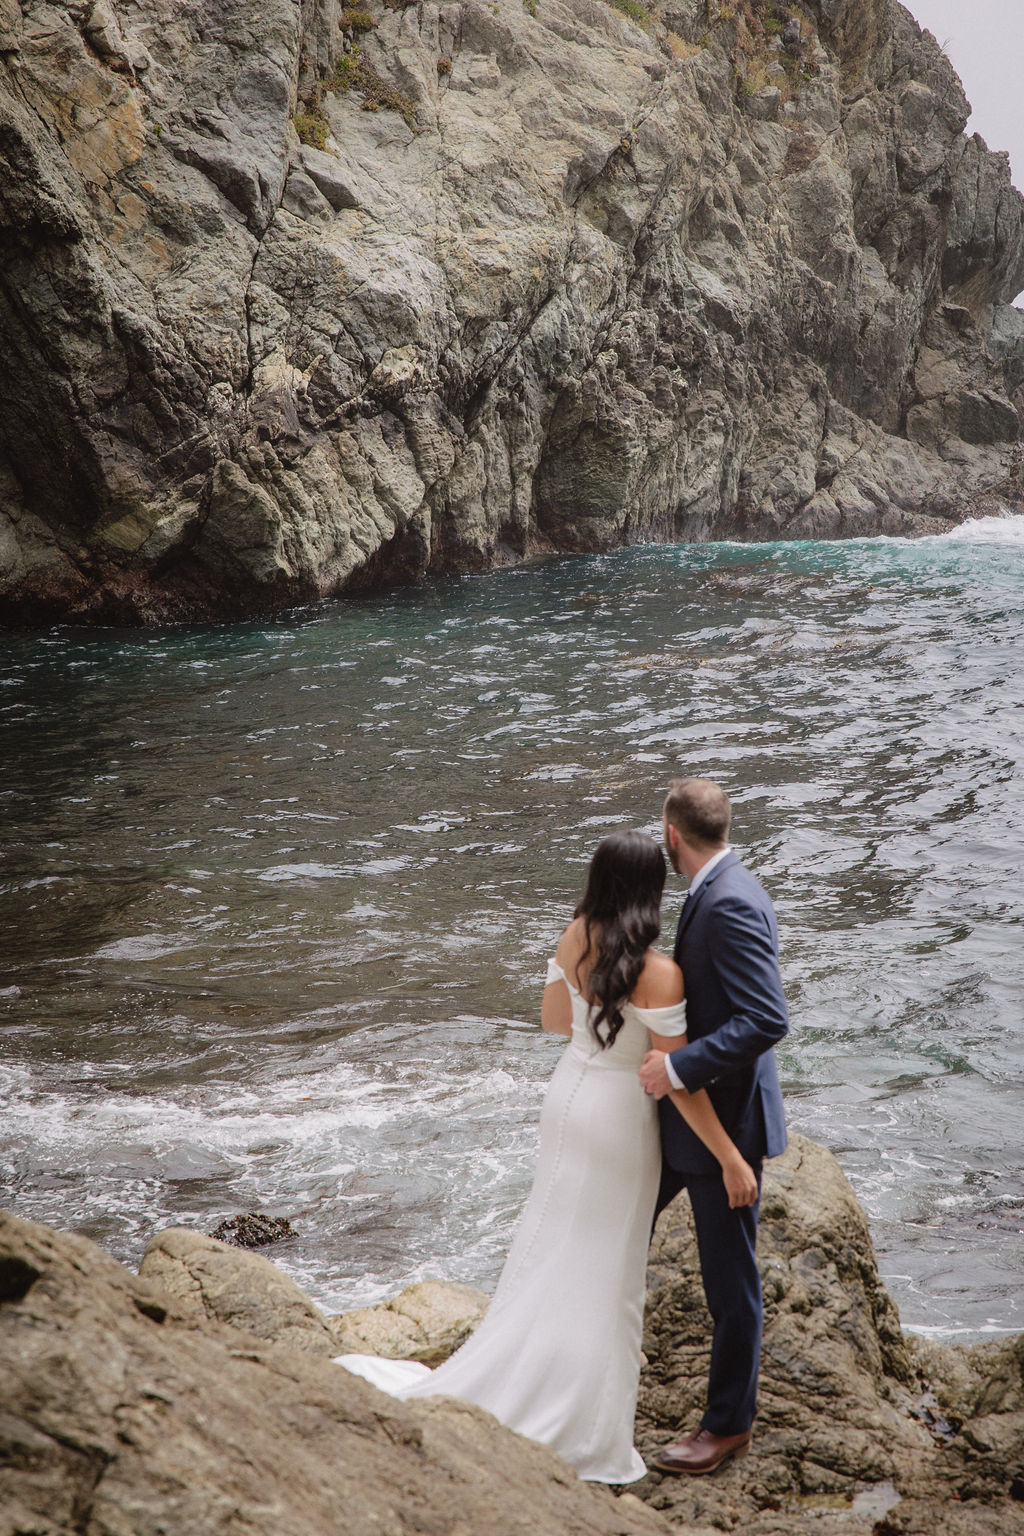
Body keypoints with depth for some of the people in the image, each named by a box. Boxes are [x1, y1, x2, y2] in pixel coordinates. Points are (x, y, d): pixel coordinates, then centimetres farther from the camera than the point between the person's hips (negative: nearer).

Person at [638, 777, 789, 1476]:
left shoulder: (731, 903, -25)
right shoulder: (714, 891, 6)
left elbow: (769, 1019, -30)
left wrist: (680, 1065, -29)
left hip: (724, 1117, -10)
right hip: (689, 1110, 10)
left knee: (730, 1277, 6)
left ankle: (730, 1423, 23)